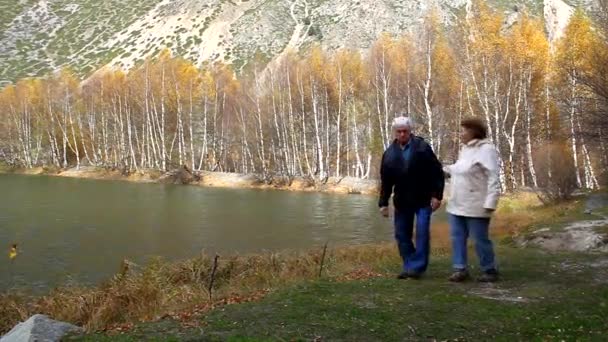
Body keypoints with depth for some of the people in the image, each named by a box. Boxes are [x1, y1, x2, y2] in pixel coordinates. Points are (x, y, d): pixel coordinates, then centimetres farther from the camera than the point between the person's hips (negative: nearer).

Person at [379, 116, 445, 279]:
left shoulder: (423, 147, -8)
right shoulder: (389, 153, 3)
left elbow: (437, 172, -8)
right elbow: (385, 181, 7)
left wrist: (437, 195, -13)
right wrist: (383, 203, 4)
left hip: (423, 199, -4)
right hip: (402, 201, 4)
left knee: (422, 233, -9)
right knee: (401, 235, 7)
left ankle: (417, 267, -1)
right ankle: (409, 267, 18)